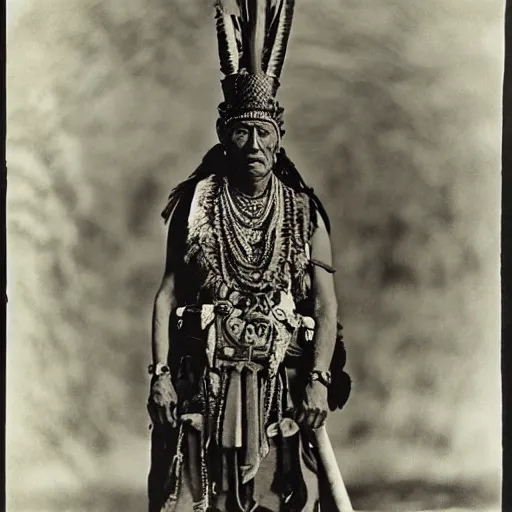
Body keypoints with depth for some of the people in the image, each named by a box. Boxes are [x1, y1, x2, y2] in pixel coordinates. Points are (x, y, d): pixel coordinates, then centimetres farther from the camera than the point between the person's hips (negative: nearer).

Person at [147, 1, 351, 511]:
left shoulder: (304, 214, 4)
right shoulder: (194, 205, 4)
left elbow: (326, 306, 0)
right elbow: (167, 295, 2)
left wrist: (318, 380, -10)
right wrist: (160, 374, -6)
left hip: (282, 384, 0)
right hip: (204, 382, 0)